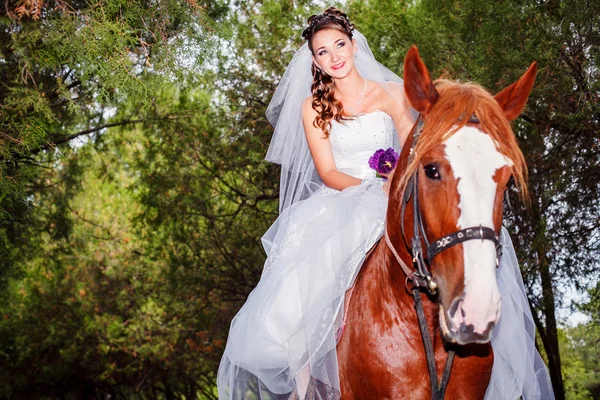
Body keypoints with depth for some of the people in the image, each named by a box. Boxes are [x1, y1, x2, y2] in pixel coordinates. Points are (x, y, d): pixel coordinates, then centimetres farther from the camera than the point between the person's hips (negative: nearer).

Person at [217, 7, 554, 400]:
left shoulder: (390, 95, 8)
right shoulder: (313, 107, 7)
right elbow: (327, 173, -2)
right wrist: (371, 188, -21)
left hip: (390, 205, 1)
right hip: (335, 204, 0)